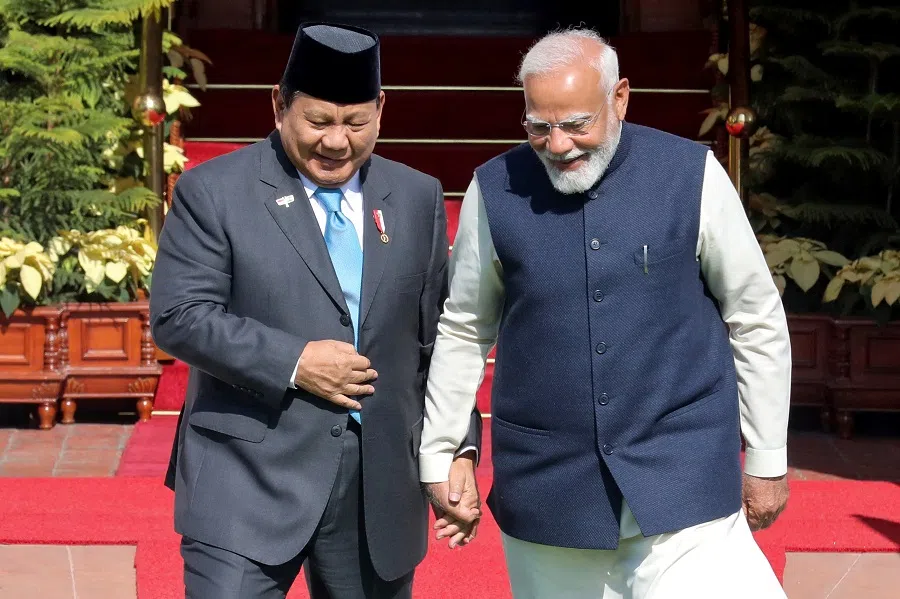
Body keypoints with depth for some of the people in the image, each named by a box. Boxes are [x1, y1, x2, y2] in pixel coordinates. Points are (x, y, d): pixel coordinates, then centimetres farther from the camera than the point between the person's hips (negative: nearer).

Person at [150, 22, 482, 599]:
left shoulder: (418, 198, 10)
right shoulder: (213, 192, -2)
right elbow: (178, 316, -9)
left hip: (381, 489, 4)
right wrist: (293, 363, -16)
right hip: (249, 484, -4)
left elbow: (438, 339, 11)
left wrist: (458, 448, 5)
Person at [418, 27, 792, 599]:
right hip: (546, 486, 2)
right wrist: (439, 459, 9)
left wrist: (767, 460, 5)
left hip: (681, 473, -1)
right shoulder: (495, 191, -4)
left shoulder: (691, 174, -7)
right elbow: (463, 331, 7)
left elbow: (756, 319, 2)